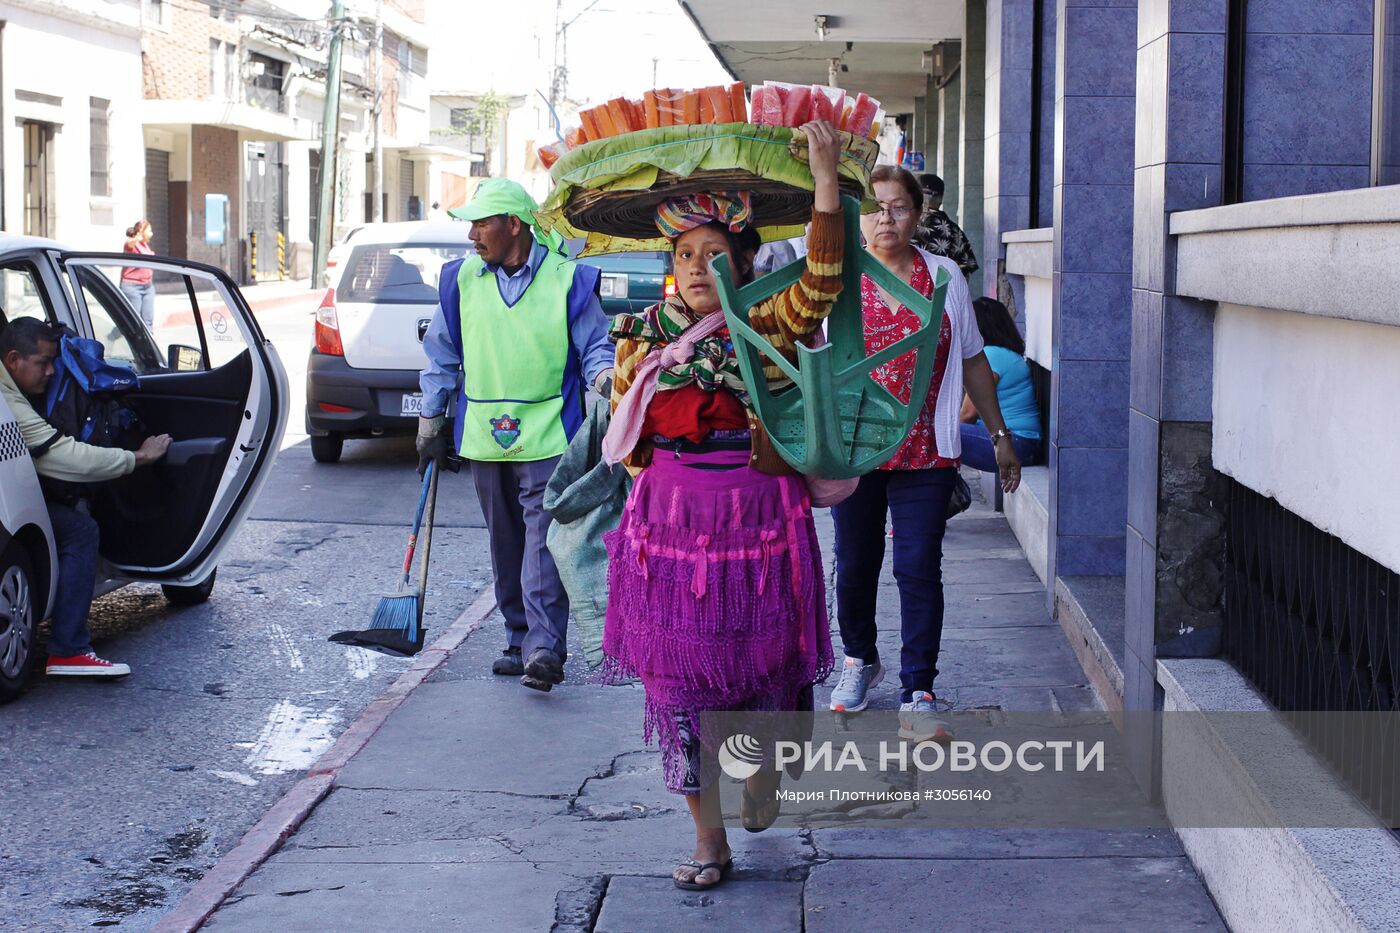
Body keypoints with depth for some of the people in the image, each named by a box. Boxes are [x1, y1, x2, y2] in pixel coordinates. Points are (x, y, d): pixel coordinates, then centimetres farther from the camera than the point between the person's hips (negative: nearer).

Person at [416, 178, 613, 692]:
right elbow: (441, 355, 14)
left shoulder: (567, 280, -3)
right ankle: (519, 640, 19)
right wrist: (431, 422, 12)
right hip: (483, 436, 4)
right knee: (505, 543, 10)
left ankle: (545, 648, -20)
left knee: (543, 537, -14)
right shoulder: (460, 280, 7)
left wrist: (604, 375, -20)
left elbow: (595, 345, 3)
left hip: (546, 436, -4)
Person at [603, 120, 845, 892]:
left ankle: (762, 771, 41)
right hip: (668, 527, 2)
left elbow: (821, 285, -22)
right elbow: (624, 443, 15)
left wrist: (826, 186, -26)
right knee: (678, 680, 2)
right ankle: (708, 840, 14)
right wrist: (665, 487, 4)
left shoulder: (767, 329, -3)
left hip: (758, 525, -2)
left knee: (763, 667, 8)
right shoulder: (641, 336, 6)